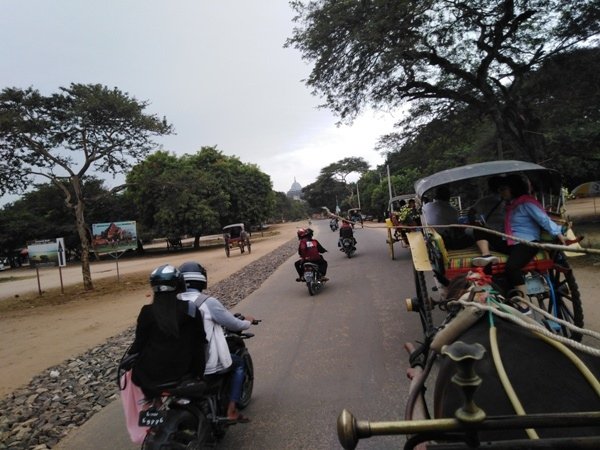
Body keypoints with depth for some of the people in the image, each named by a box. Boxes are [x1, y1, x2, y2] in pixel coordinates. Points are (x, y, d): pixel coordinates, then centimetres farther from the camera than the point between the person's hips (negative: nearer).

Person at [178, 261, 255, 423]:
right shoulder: (208, 302, -17)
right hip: (208, 364, -6)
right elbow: (234, 324, -7)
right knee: (239, 363, 21)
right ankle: (231, 410, 13)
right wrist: (248, 321, 15)